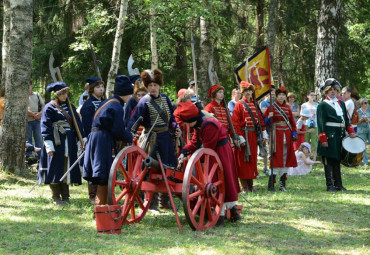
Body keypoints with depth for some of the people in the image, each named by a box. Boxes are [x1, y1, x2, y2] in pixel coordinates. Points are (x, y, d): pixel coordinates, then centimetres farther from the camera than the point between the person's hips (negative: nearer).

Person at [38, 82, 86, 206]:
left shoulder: (70, 107, 13)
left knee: (67, 169, 6)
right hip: (56, 143, -5)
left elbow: (77, 124, 14)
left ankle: (65, 197, 14)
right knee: (56, 169, -2)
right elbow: (46, 127, -7)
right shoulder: (49, 108, -2)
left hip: (69, 143, 5)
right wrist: (49, 146, -15)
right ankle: (56, 198, 5)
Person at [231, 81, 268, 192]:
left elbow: (260, 119, 15)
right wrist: (240, 137, -17)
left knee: (252, 159, 9)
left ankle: (250, 185, 17)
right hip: (244, 135, -6)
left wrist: (264, 133, 8)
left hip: (253, 135, 6)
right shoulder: (239, 104, -5)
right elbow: (235, 123, -11)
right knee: (243, 159, -3)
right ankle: (245, 186, 0)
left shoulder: (254, 104, 13)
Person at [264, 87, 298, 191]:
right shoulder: (272, 107, -2)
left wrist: (294, 133, 6)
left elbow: (292, 122, 16)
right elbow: (265, 121, -1)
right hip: (276, 135, -5)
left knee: (286, 158, 5)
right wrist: (269, 117, -22)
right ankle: (271, 185, -8)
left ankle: (282, 184, 11)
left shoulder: (287, 108, 12)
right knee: (276, 158, -10)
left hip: (287, 135, 5)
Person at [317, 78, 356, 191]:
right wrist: (323, 139, -15)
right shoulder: (322, 105, -3)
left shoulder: (341, 103, 17)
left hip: (340, 136, 6)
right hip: (330, 136, -6)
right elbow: (321, 123, -8)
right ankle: (330, 185, -2)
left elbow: (346, 119, 20)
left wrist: (351, 131, 5)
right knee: (329, 161, -4)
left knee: (337, 160, 11)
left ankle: (338, 184, 15)